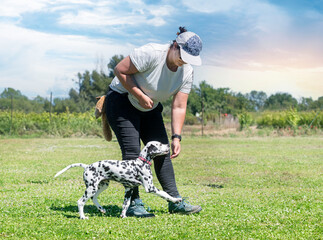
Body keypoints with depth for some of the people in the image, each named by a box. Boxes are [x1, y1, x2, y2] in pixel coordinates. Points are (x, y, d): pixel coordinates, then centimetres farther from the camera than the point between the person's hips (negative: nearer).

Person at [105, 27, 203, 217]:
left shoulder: (187, 72, -9)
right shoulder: (151, 53, -29)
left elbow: (179, 107, -7)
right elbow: (120, 70, -23)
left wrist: (176, 137, -16)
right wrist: (140, 96, -24)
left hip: (149, 108, 7)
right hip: (122, 100, -6)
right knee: (132, 151, -15)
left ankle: (175, 201, 3)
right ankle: (133, 204, -13)